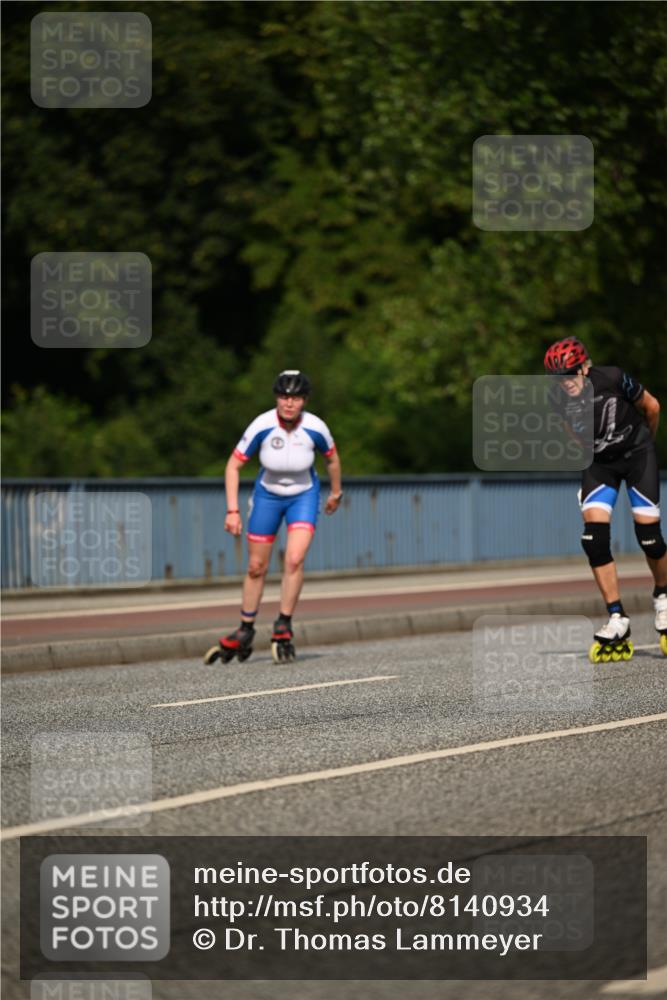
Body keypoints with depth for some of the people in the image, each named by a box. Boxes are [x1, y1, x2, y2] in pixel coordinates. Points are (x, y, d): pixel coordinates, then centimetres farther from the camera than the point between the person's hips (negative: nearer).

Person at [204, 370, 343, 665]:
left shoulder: (315, 427, -22)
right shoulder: (262, 426, -25)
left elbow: (332, 457, 1)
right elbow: (233, 465, -15)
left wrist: (336, 492, 15)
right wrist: (232, 510, -20)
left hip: (304, 496, -1)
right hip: (267, 495, 1)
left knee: (294, 560, -19)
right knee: (256, 567, 7)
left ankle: (283, 628, -4)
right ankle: (245, 632, 24)